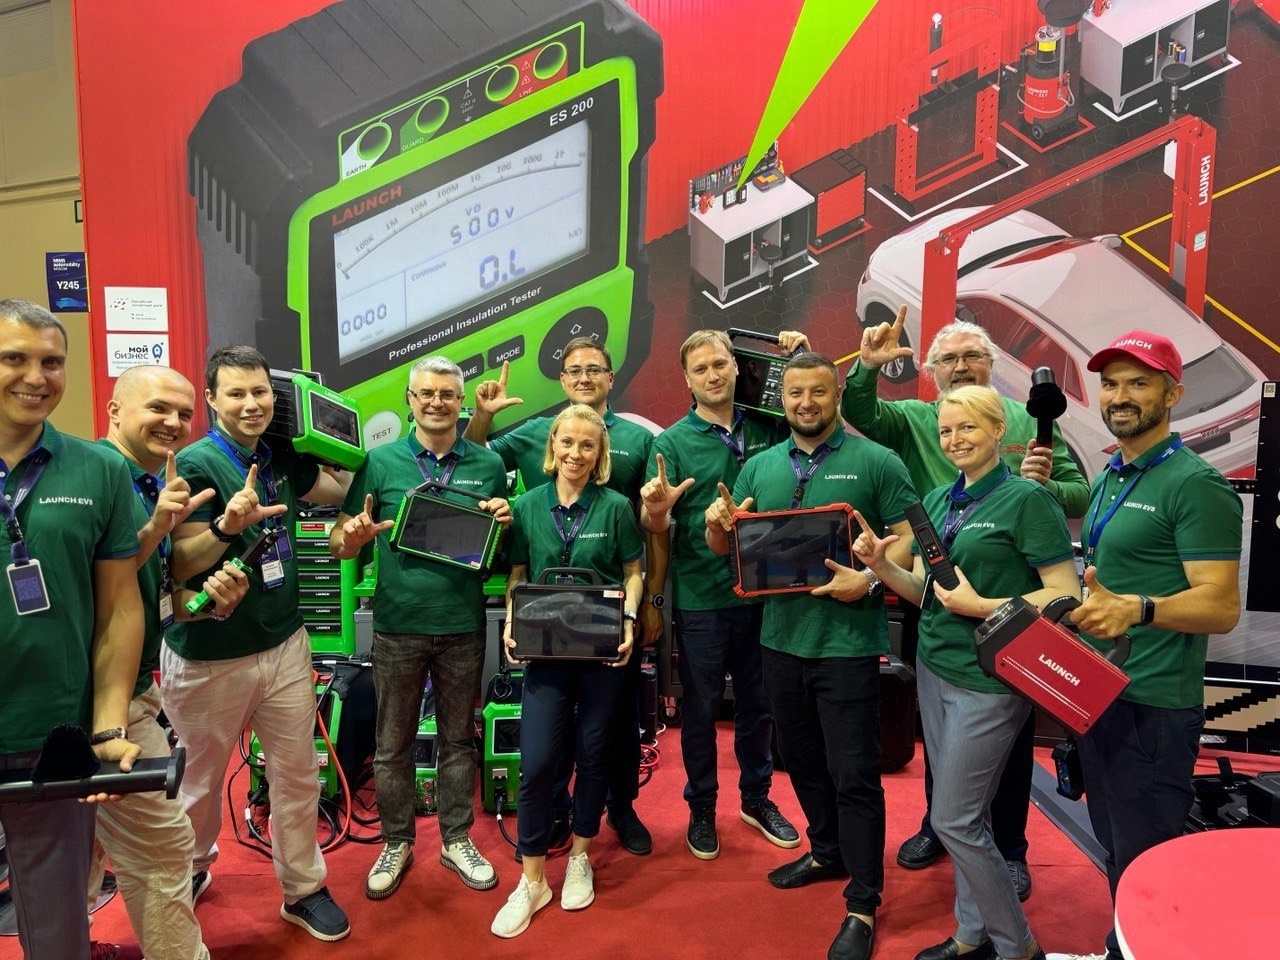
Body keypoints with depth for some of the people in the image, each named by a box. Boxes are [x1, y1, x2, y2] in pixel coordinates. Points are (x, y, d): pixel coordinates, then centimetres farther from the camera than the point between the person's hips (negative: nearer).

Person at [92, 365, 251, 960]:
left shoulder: (155, 492, 10)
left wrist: (212, 601, -10)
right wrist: (155, 530, -28)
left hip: (119, 692, 9)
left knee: (90, 842, 24)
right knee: (164, 848, 0)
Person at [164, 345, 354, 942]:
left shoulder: (281, 459, 4)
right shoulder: (196, 463, -14)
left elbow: (339, 488, 19)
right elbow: (180, 565, -17)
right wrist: (227, 525, -34)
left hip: (285, 644, 5)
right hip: (210, 657, -5)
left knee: (298, 775, 10)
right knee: (200, 781, 15)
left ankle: (303, 890, 27)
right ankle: (190, 873, 43)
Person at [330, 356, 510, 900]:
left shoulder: (488, 465, 2)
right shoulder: (380, 462, -2)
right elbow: (340, 544, -1)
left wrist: (504, 522, -13)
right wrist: (353, 537, -24)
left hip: (463, 628, 1)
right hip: (398, 626, -1)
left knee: (458, 739, 15)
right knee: (392, 745, 11)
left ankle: (457, 840, 32)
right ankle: (396, 843, 31)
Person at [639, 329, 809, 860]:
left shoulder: (767, 427, 1)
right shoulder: (673, 441, -6)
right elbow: (655, 527, -9)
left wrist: (802, 360, -1)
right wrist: (655, 511, -33)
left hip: (762, 592, 3)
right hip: (701, 600, -2)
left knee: (758, 703, 18)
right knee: (700, 708, 12)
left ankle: (757, 799, 38)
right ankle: (701, 808, 31)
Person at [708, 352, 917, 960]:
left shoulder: (875, 462, -5)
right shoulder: (759, 468, 8)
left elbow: (909, 537, -8)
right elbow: (725, 548, 11)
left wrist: (868, 581, -23)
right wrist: (717, 524, -11)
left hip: (848, 641, -5)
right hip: (781, 637, 5)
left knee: (854, 776, 3)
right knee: (803, 761, 20)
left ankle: (863, 904, 17)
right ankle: (828, 853, 42)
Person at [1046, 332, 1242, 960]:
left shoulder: (1194, 483, -15)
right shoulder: (1107, 477, 11)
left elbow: (1221, 606, -21)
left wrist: (1136, 608, -35)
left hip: (1153, 705, -8)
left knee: (1143, 862, 3)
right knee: (1112, 845, 21)